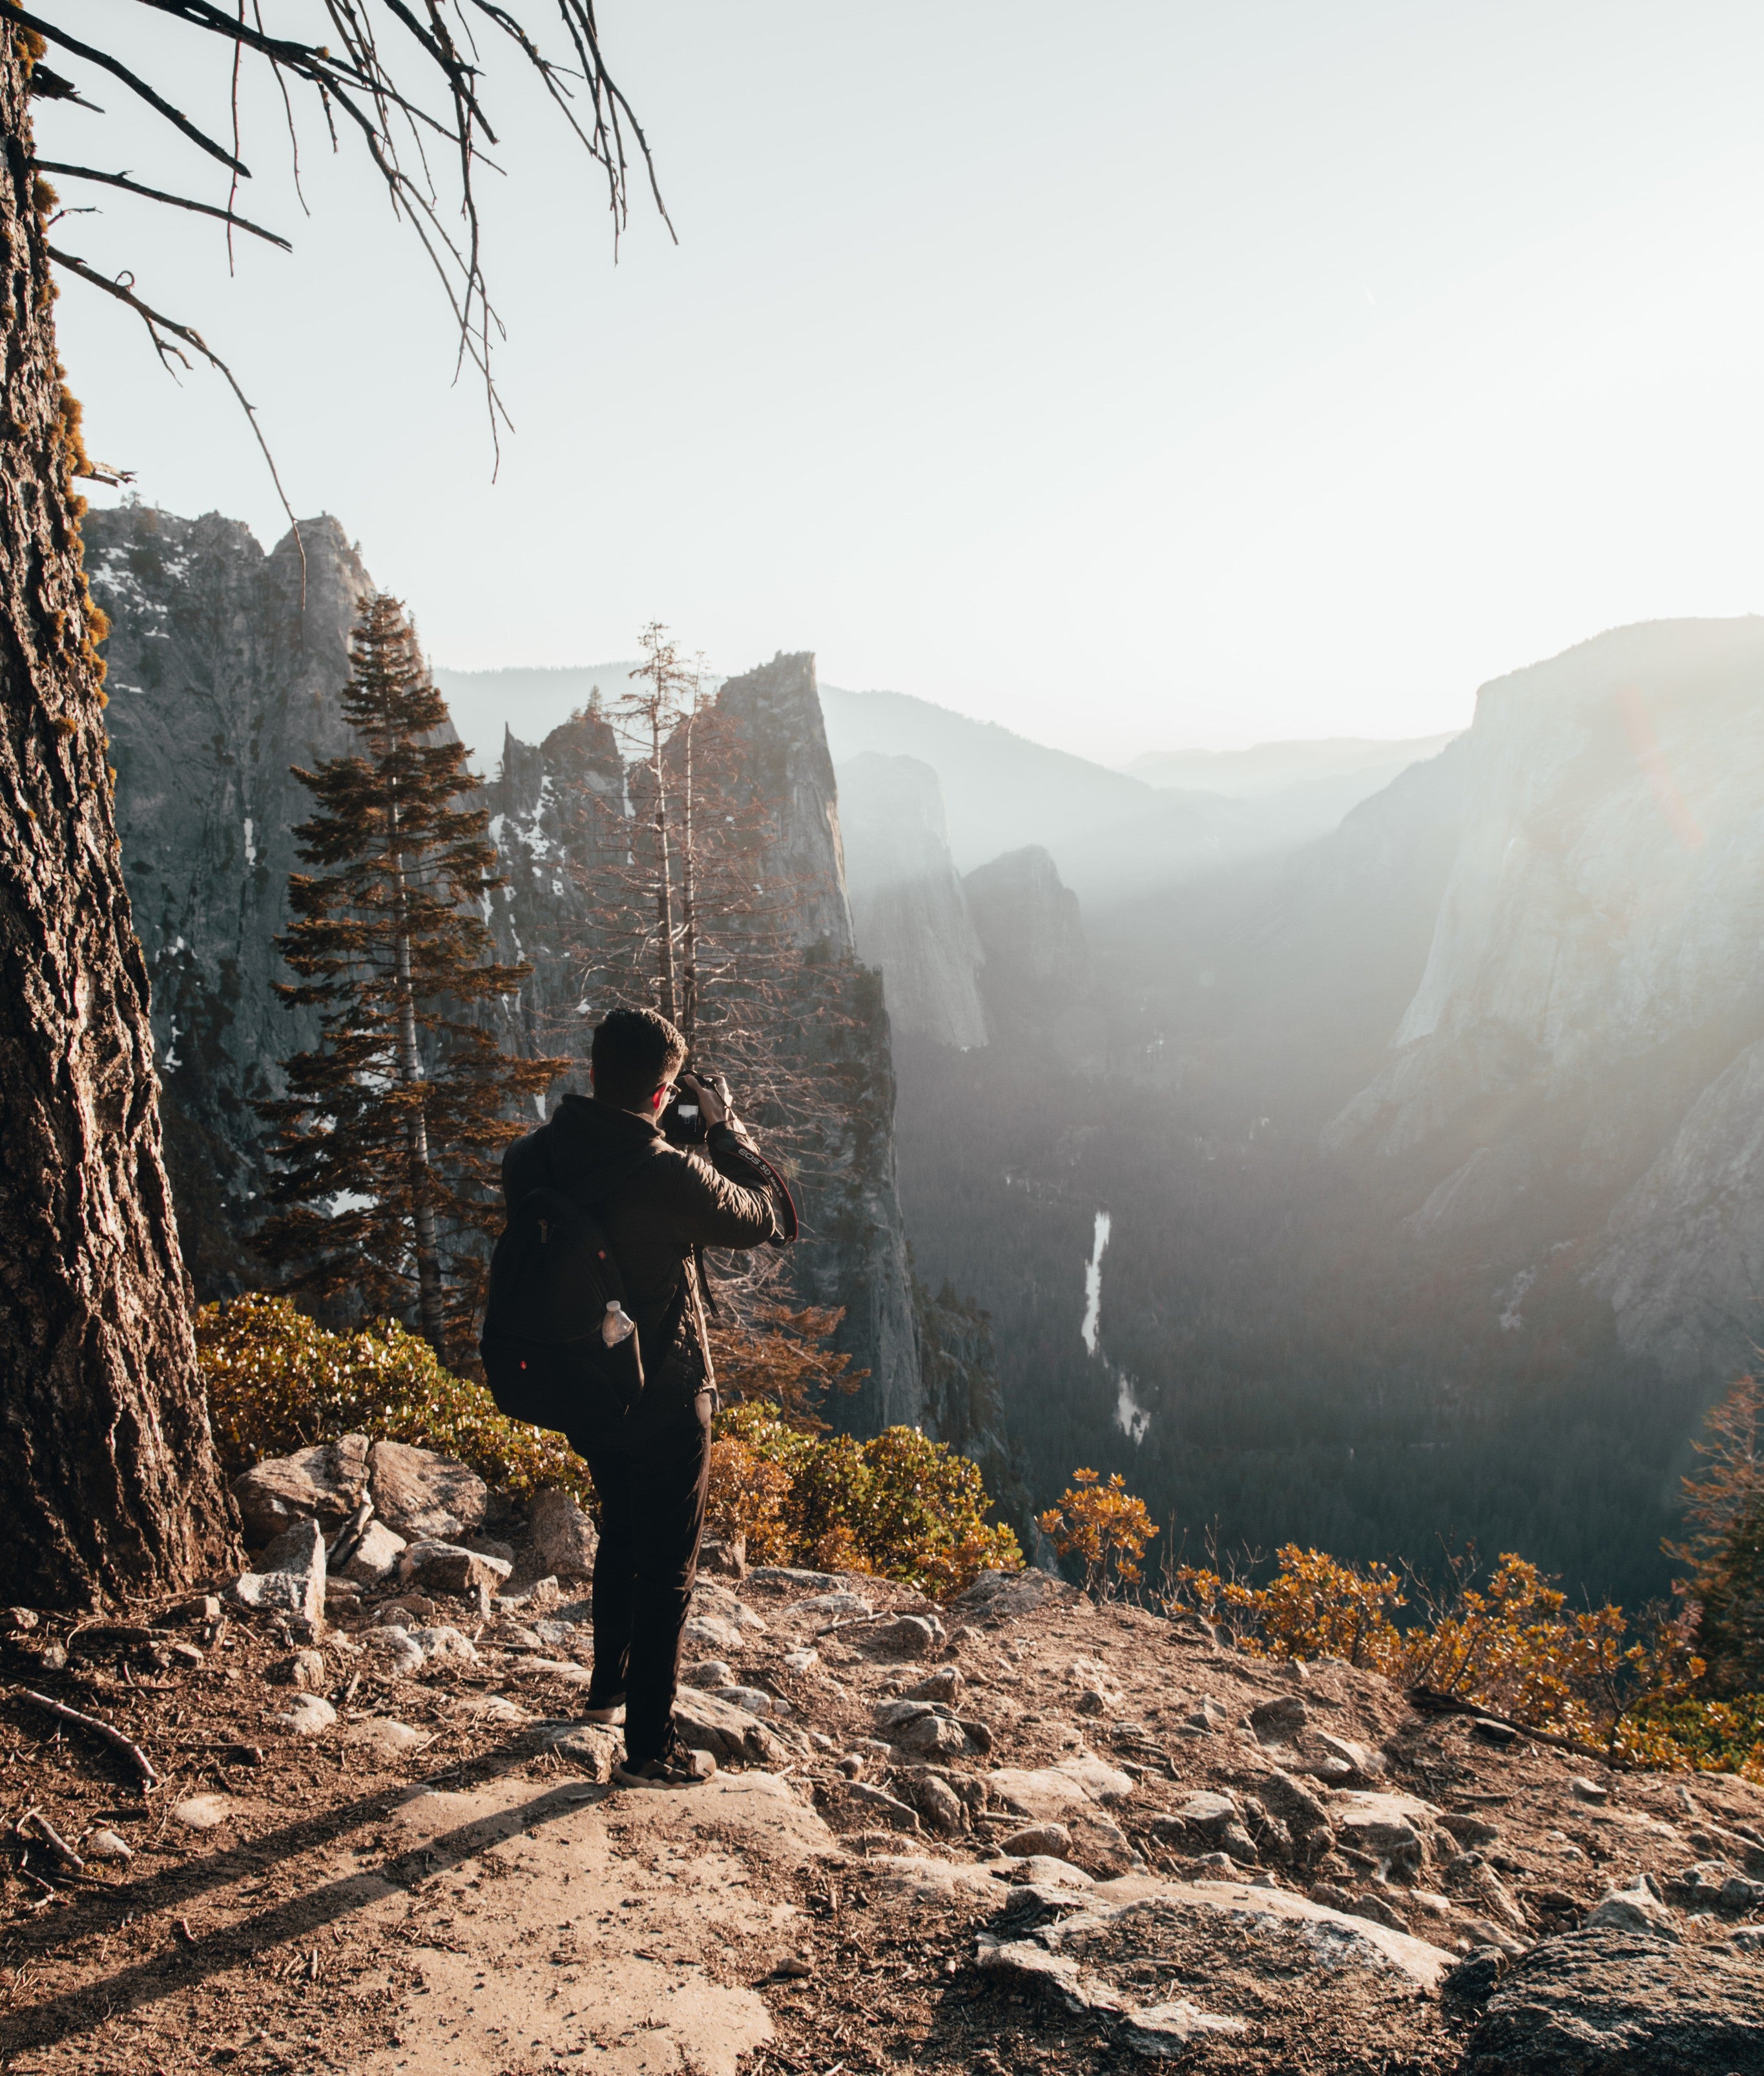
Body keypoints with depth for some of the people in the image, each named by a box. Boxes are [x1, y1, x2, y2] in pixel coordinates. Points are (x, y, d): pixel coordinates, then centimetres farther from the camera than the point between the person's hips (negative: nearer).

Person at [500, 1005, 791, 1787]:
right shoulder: (669, 1176, -26)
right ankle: (649, 1748, 15)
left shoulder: (531, 1158, -8)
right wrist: (724, 1126, -4)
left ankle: (608, 1689, 46)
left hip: (581, 1395, 7)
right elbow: (771, 1218, -12)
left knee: (621, 1537, 28)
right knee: (666, 1571, 7)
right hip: (663, 1401, -7)